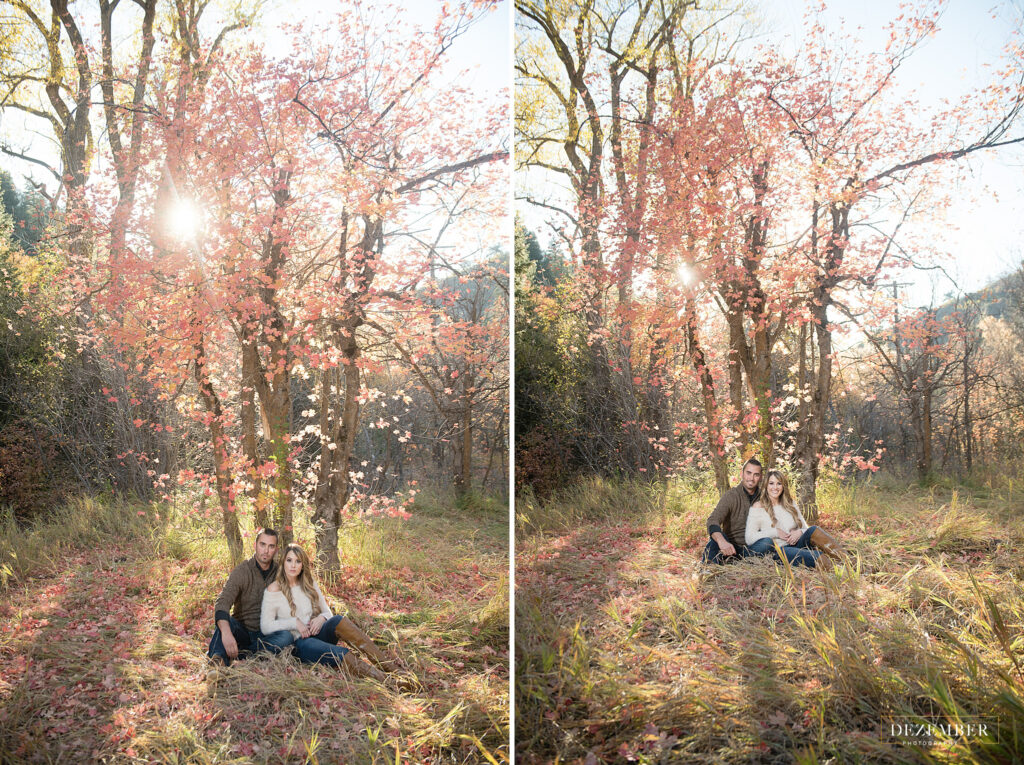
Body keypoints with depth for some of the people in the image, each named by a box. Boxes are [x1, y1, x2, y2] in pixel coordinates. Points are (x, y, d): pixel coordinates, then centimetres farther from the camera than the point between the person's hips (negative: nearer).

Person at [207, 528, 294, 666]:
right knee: (226, 621, -32)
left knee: (287, 637, -30)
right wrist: (226, 633, -43)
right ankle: (216, 663, -54)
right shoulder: (241, 571, -8)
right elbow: (222, 603, -24)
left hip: (265, 635, 2)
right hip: (242, 631, -2)